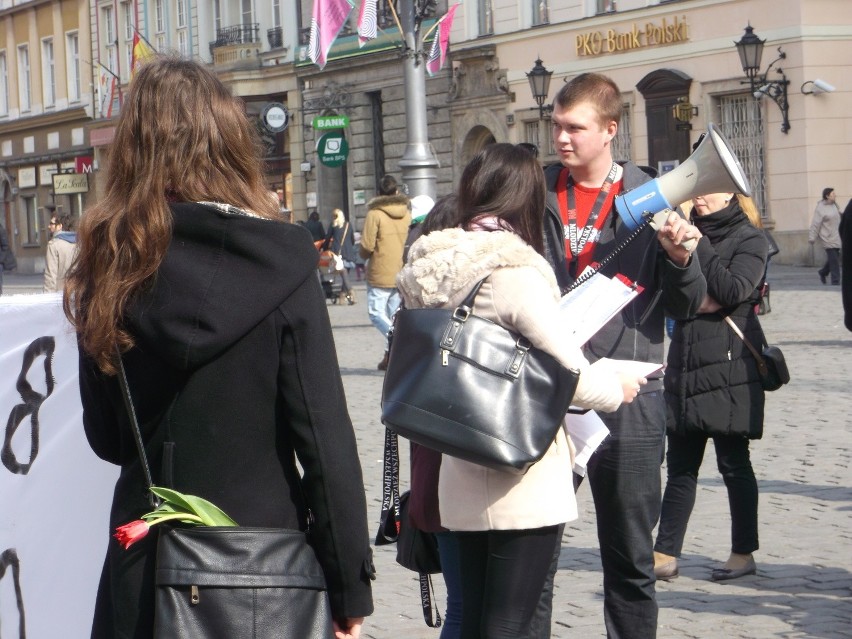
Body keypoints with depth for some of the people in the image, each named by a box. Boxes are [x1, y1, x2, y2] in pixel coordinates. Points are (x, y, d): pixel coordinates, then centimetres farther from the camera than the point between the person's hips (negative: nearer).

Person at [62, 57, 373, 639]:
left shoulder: (111, 269, -1)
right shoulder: (280, 265, -11)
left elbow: (106, 438, 8)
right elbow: (325, 437, -12)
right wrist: (350, 589, -6)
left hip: (145, 569, 3)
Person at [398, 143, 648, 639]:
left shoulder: (433, 268, 5)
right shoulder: (515, 272, -16)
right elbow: (572, 375, -15)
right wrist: (618, 388, 6)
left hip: (463, 482, 7)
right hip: (526, 486, -7)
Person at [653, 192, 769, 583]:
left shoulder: (749, 239, -1)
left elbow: (733, 291, -16)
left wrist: (697, 245, -14)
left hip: (728, 364, -6)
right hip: (684, 364, 6)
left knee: (733, 463, 0)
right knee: (680, 466, 6)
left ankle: (744, 553, 9)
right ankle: (665, 555, 8)